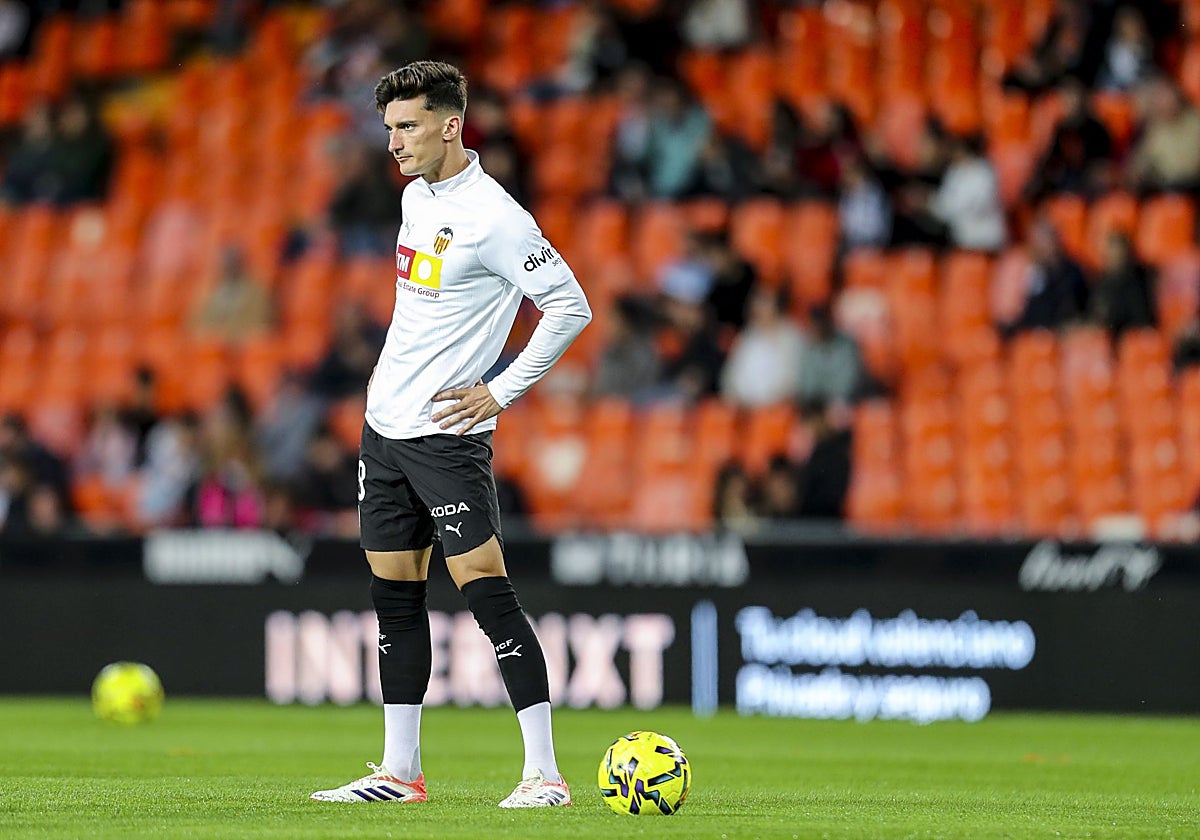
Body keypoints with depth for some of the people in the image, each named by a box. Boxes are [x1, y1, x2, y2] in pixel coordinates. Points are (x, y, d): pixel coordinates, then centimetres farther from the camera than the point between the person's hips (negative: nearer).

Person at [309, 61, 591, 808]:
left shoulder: (493, 217, -16)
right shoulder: (416, 195, 10)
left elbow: (571, 308, -15)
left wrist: (500, 393, -14)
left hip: (447, 433, -9)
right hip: (385, 428, 9)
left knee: (487, 590, -13)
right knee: (396, 598, 10)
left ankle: (544, 772, -12)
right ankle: (400, 771, 16)